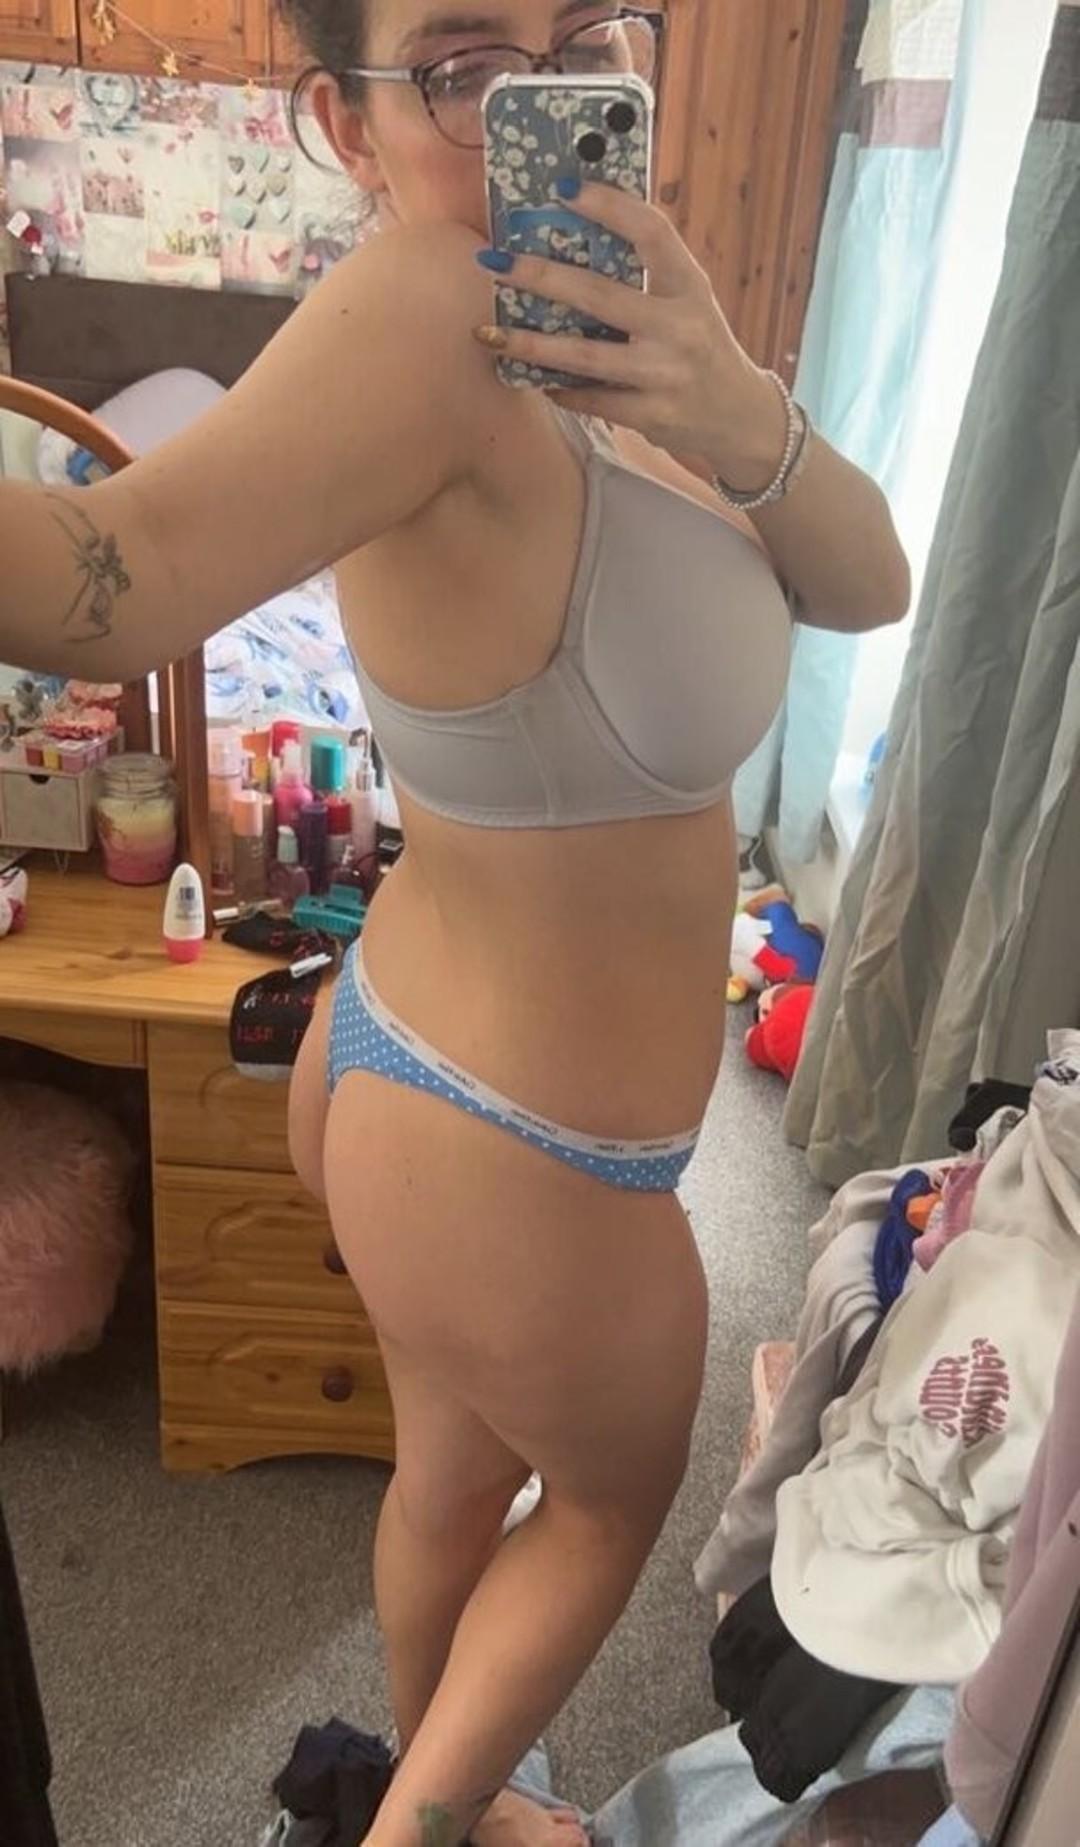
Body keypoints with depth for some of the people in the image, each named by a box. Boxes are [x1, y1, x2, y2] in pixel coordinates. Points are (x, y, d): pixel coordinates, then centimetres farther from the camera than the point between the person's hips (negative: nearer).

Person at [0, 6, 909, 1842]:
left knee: (454, 1474, 30)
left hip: (406, 1051, 8)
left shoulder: (582, 310, 0)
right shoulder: (428, 314, -26)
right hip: (521, 1158, -8)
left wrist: (746, 423, -26)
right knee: (617, 1492, 24)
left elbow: (868, 586, -6)